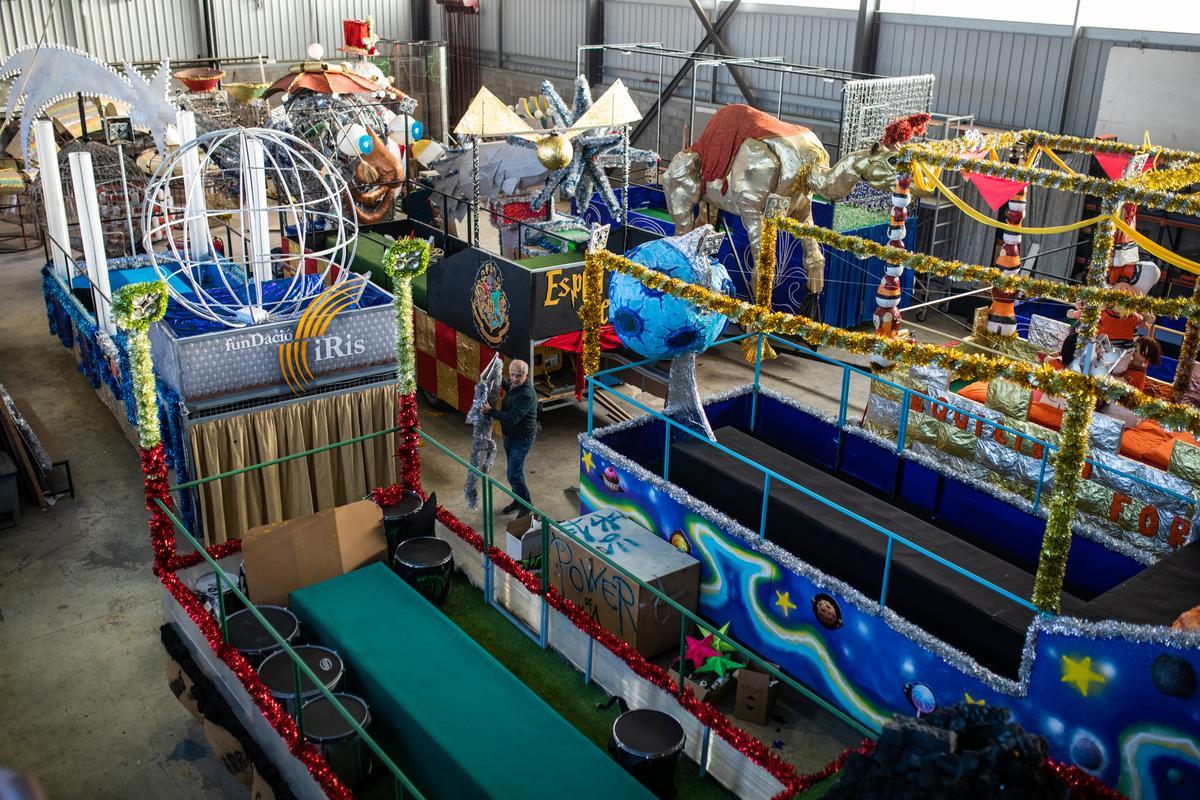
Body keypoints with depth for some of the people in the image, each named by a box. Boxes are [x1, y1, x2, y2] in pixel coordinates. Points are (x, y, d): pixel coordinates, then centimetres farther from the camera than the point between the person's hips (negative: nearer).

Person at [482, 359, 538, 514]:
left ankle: (527, 507, 10)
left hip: (522, 439, -9)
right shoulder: (513, 385, -2)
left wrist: (490, 411, -31)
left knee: (514, 475, -5)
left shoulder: (526, 395, -30)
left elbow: (512, 418, -35)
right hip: (510, 435, 9)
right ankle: (518, 501, 38)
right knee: (515, 470, 21)